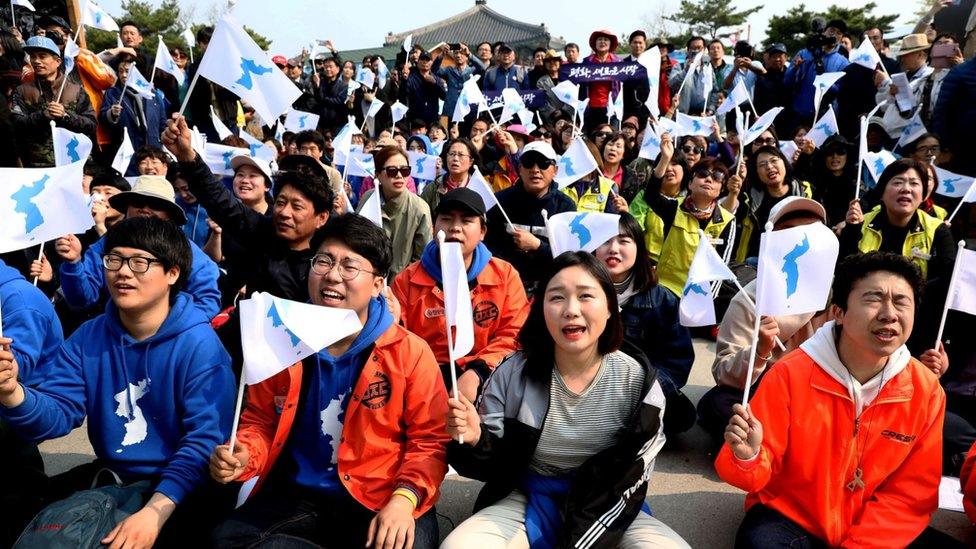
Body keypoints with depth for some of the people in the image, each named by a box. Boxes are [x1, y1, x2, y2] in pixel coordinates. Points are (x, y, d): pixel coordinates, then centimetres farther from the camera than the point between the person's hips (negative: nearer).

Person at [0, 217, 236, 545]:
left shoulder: (200, 345, -18)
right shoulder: (88, 339, 2)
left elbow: (206, 439, -25)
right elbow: (56, 415, -6)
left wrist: (154, 512, -36)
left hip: (177, 487, -6)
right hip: (108, 475, 6)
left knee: (140, 535, -32)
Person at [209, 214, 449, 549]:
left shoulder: (410, 352, -5)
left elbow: (430, 440, -4)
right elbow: (261, 423, 15)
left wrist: (404, 498, -19)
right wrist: (241, 456, -6)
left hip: (379, 502, -3)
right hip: (295, 498, 4)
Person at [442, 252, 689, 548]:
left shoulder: (638, 382, -10)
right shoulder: (513, 374, -11)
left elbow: (630, 479, -6)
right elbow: (494, 464, -4)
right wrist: (474, 439, -27)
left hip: (608, 509, 1)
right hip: (527, 501, 0)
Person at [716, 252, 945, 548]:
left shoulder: (927, 390, -8)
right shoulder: (791, 374, -18)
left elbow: (912, 493, -3)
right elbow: (756, 476, -13)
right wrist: (748, 457, -36)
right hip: (788, 517, -4)